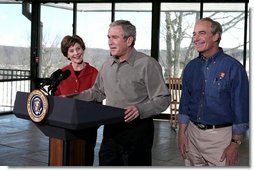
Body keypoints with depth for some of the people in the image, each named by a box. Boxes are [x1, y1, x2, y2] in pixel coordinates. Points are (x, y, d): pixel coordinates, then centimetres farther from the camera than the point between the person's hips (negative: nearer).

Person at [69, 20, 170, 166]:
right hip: (111, 129, 6)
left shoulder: (147, 64, -11)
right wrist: (71, 99, 9)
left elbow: (163, 99, -13)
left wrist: (140, 109, -29)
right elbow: (97, 92, 21)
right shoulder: (107, 65, 10)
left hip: (137, 130, -6)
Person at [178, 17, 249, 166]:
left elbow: (241, 108, -10)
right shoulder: (191, 67, 5)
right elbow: (185, 102, 10)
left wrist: (235, 143, -11)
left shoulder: (233, 67, -11)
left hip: (220, 136, -5)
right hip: (193, 132, 5)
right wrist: (182, 133, 5)